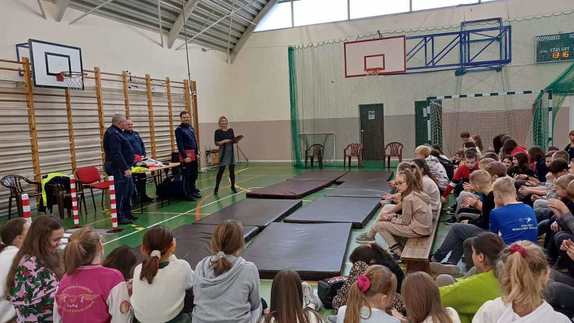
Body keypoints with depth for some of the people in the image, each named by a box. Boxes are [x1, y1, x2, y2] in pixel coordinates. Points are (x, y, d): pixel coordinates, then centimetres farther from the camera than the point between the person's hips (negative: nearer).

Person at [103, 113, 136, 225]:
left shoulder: (116, 132, 17)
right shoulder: (113, 134, -17)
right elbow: (116, 154, -25)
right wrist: (125, 168, -26)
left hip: (123, 167, 11)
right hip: (118, 168, -11)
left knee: (129, 190, 16)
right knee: (120, 192, -7)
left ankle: (127, 213, 25)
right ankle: (119, 217, 0)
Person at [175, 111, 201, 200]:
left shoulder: (191, 128, 14)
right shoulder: (179, 129, -9)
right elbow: (180, 144, -14)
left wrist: (197, 153, 12)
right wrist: (185, 156, -18)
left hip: (193, 153, 8)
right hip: (186, 154, -7)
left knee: (194, 174, 14)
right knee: (187, 175, -2)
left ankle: (193, 191, 27)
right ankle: (188, 194, 5)